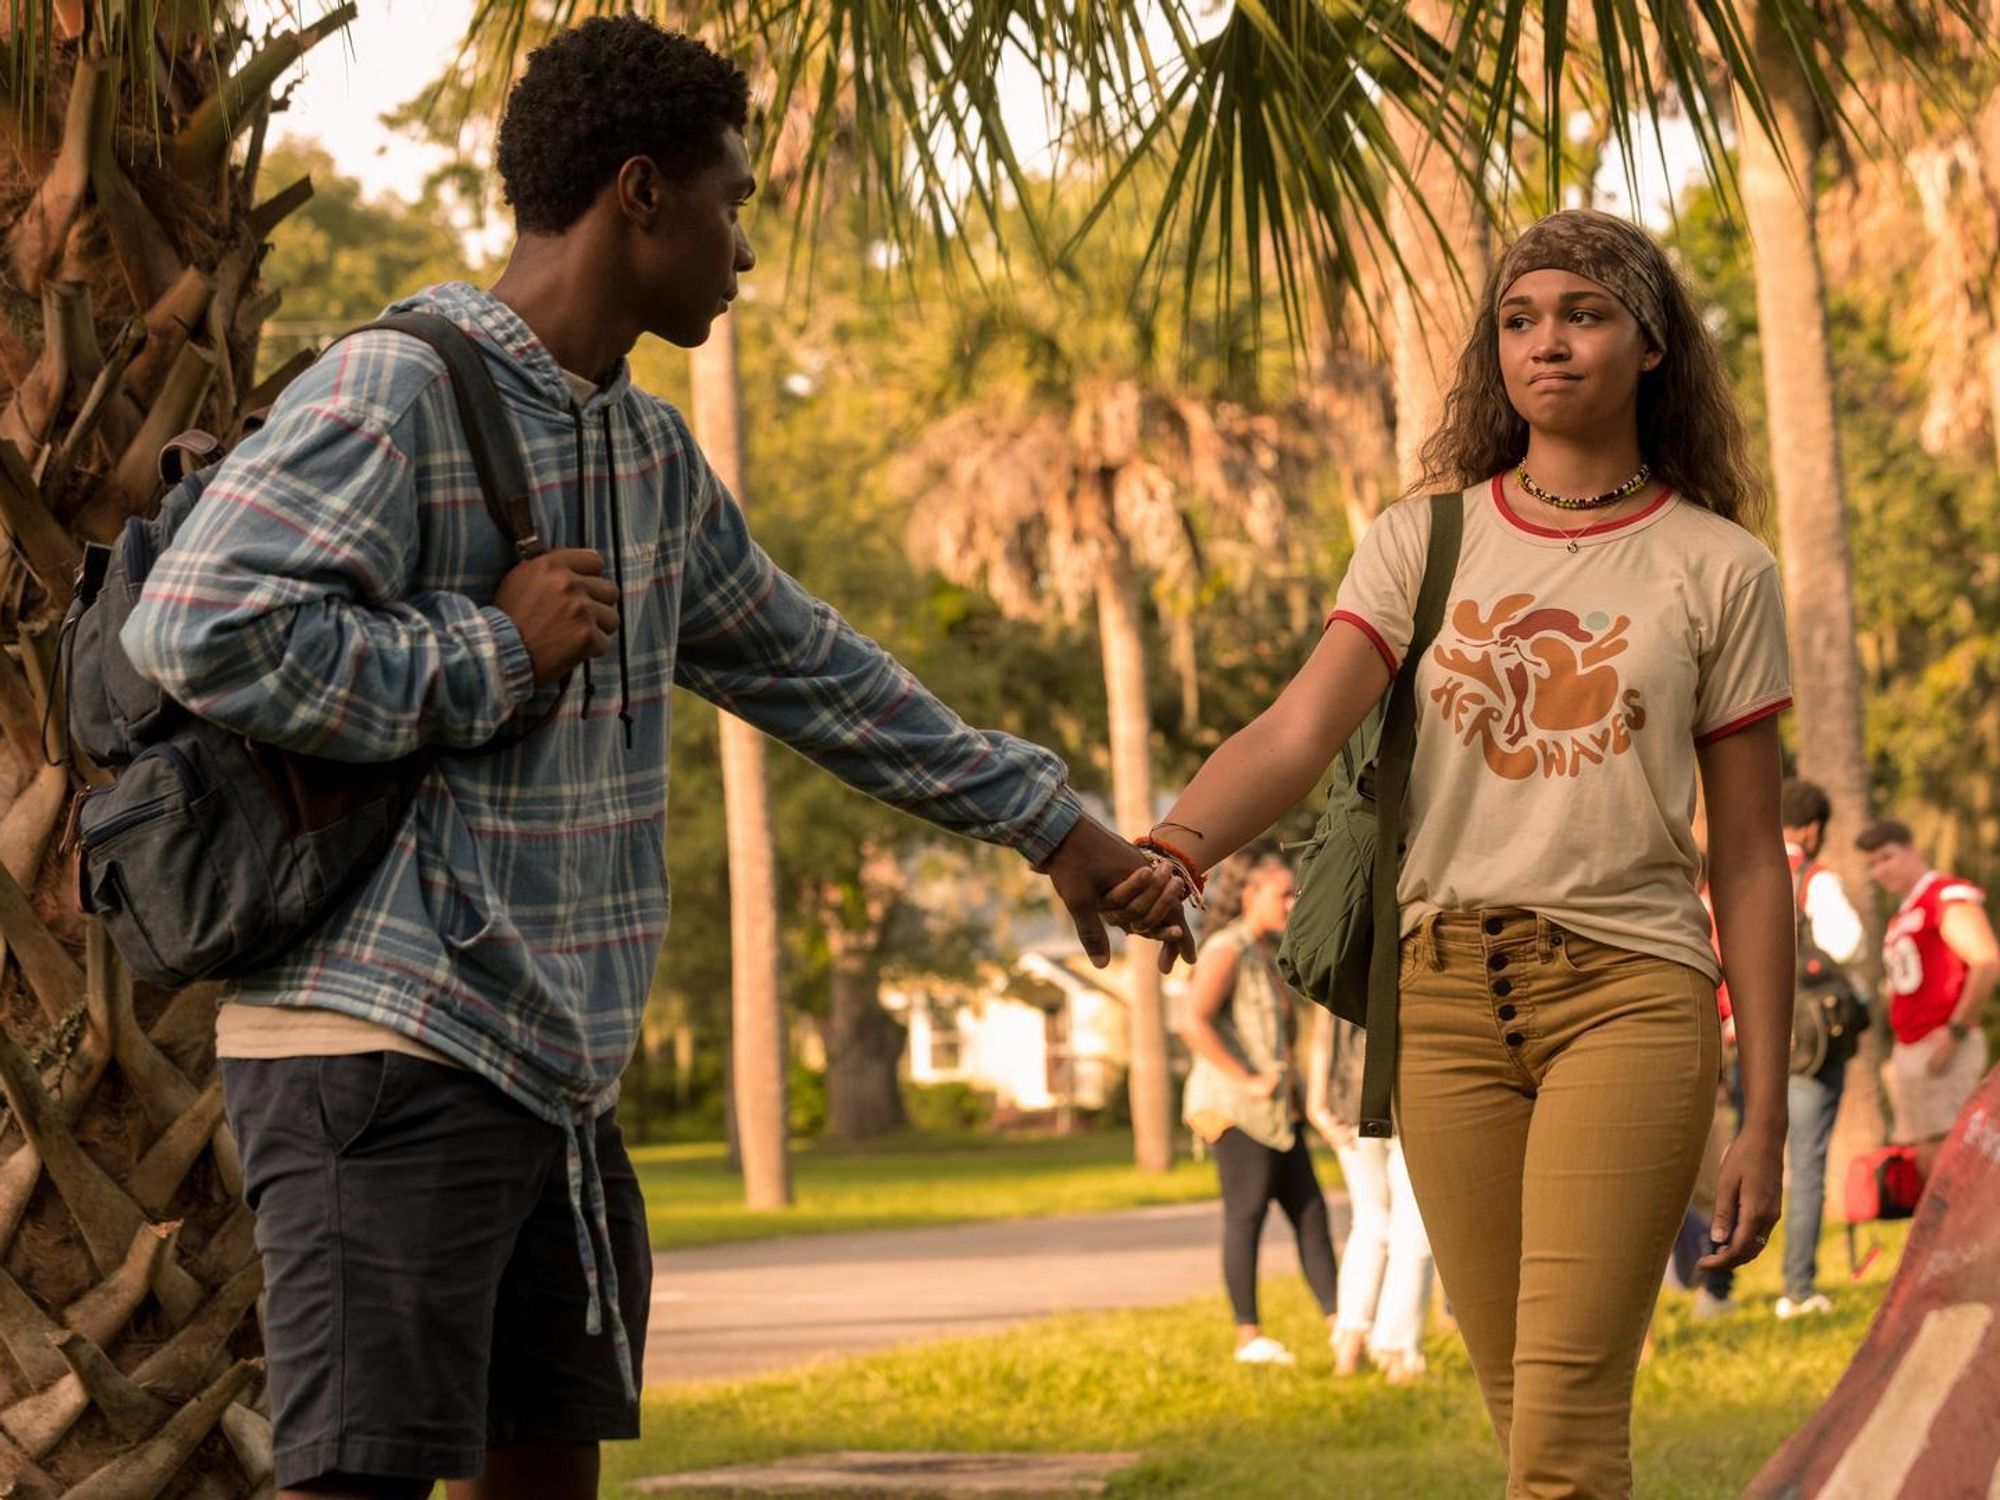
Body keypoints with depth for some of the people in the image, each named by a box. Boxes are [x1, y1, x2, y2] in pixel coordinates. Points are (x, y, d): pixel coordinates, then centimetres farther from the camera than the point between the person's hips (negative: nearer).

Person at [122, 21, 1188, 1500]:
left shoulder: (650, 451, 17)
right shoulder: (392, 393, -11)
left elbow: (808, 666, 28)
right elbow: (193, 627, -22)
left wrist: (1048, 821, 31)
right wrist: (495, 653, -15)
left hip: (555, 1069, 9)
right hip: (388, 1043, -9)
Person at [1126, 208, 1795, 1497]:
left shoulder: (1720, 571, 4)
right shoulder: (1422, 545, 8)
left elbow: (1749, 859, 5)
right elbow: (1297, 733, -7)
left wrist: (1765, 1115, 2)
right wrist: (1175, 848, -28)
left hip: (1631, 991, -3)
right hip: (1444, 993, 3)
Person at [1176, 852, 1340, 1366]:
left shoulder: (1271, 954, 17)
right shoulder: (1226, 950, -11)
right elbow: (1193, 1023, -23)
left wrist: (1289, 1069, 16)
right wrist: (1248, 1081, -20)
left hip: (1276, 1108, 9)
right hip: (1233, 1105, -9)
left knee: (1309, 1209, 4)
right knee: (1247, 1212, -6)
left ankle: (1338, 1325, 4)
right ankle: (1249, 1337, -2)